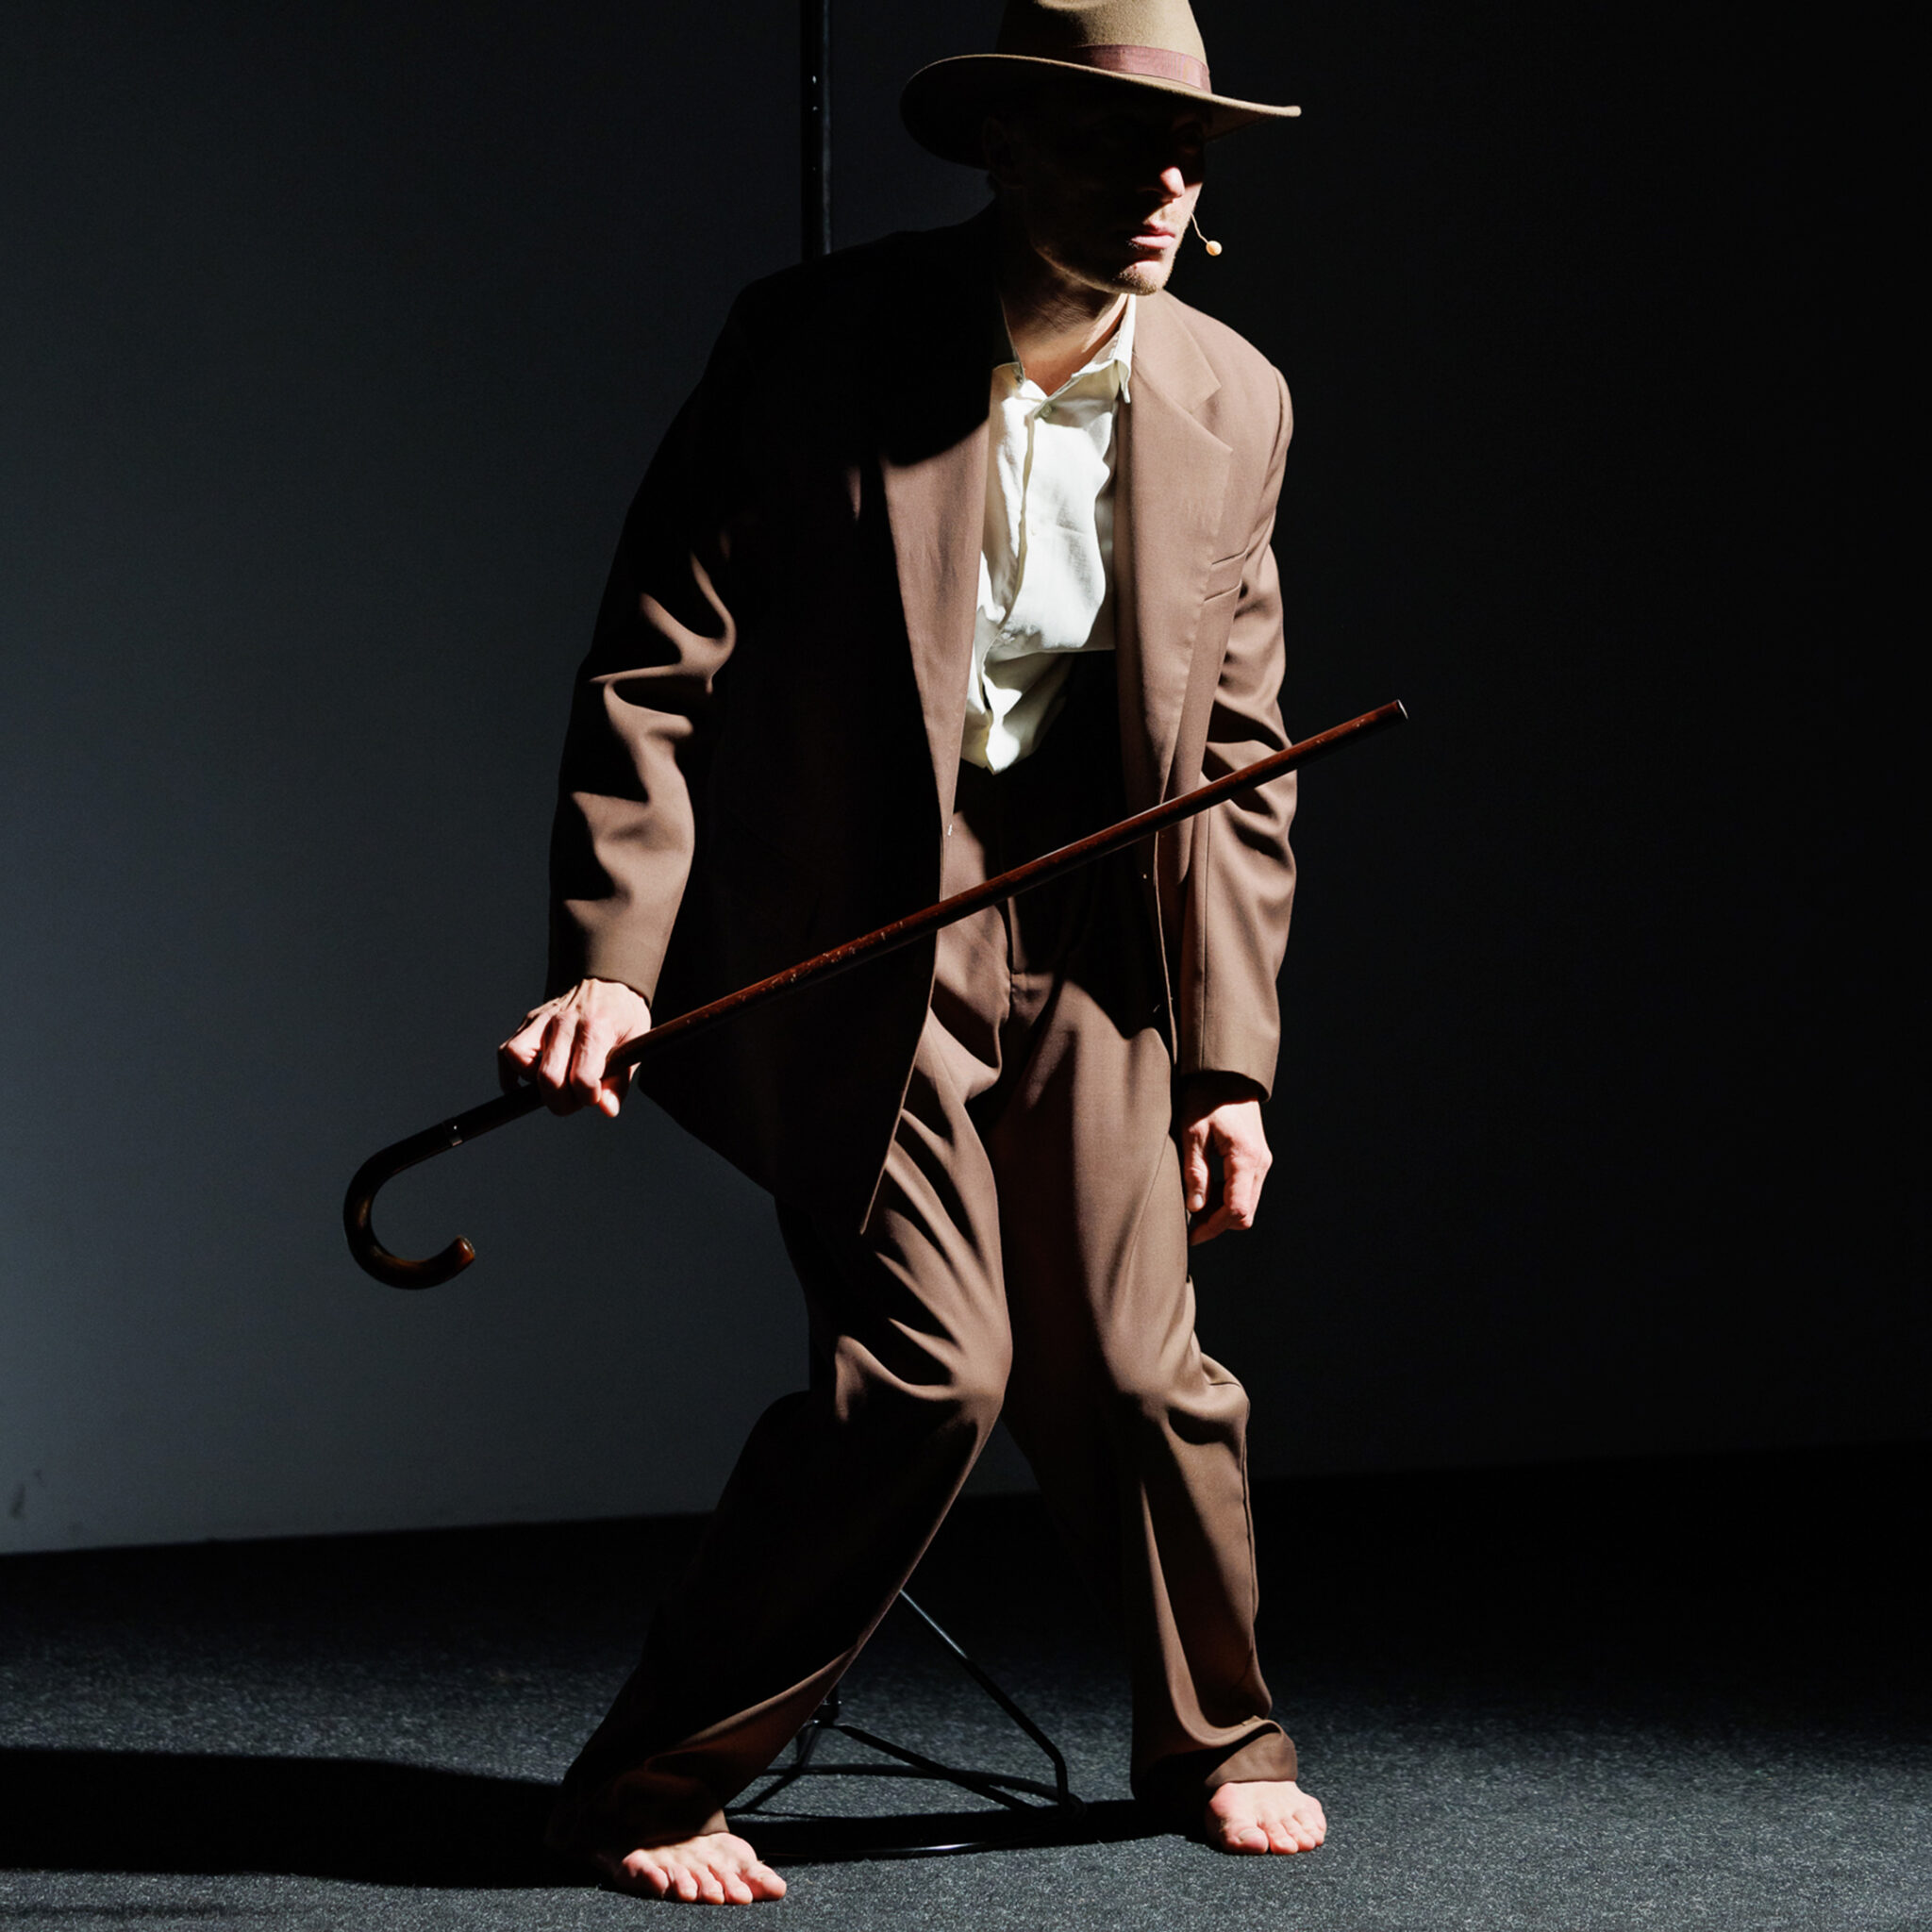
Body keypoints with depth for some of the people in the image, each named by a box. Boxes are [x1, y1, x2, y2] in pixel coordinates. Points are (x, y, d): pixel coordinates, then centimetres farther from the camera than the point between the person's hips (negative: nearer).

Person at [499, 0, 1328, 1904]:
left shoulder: (1231, 405, 2)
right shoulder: (814, 343, -11)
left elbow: (1233, 752, 7)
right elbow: (654, 661, -12)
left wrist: (1229, 1056, 5)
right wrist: (611, 953, -23)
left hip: (1081, 940, 4)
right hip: (848, 935, -4)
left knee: (1137, 1371, 2)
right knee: (928, 1367, -14)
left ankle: (1213, 1739, 30)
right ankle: (649, 1785, 1)